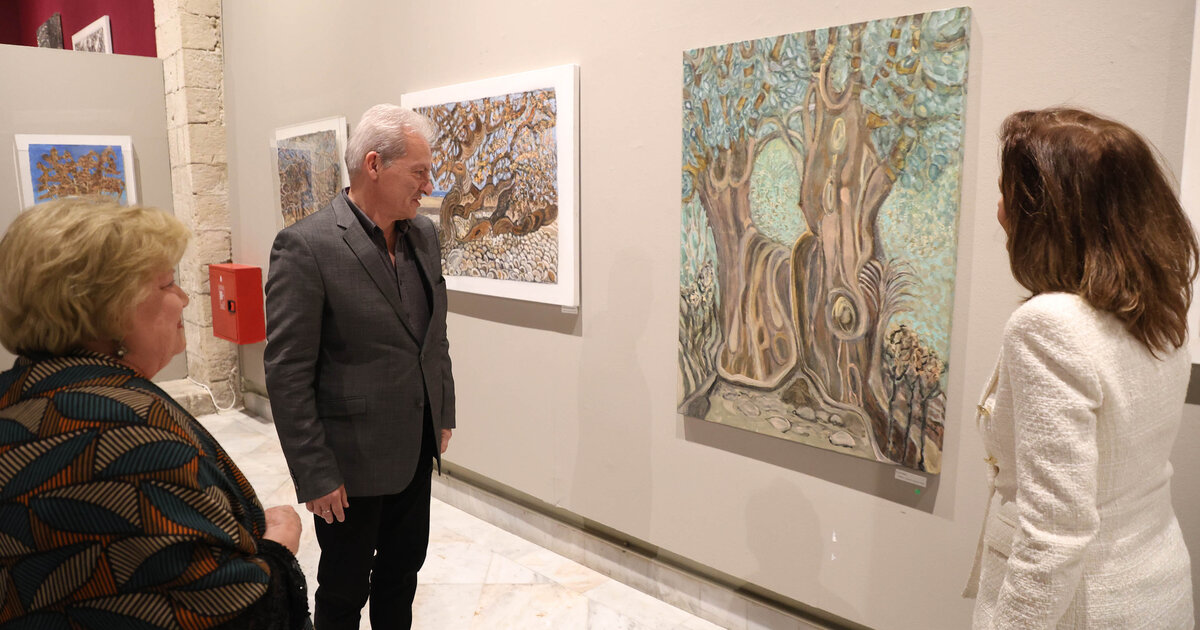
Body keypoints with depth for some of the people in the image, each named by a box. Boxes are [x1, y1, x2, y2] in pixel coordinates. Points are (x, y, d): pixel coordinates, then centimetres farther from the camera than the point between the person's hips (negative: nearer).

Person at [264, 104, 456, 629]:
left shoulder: (424, 233, 2)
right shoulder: (306, 246, -19)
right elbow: (287, 374, -18)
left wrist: (443, 416, 13)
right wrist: (314, 476, -16)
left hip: (416, 449, 6)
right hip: (354, 463, -6)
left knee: (403, 569, 22)